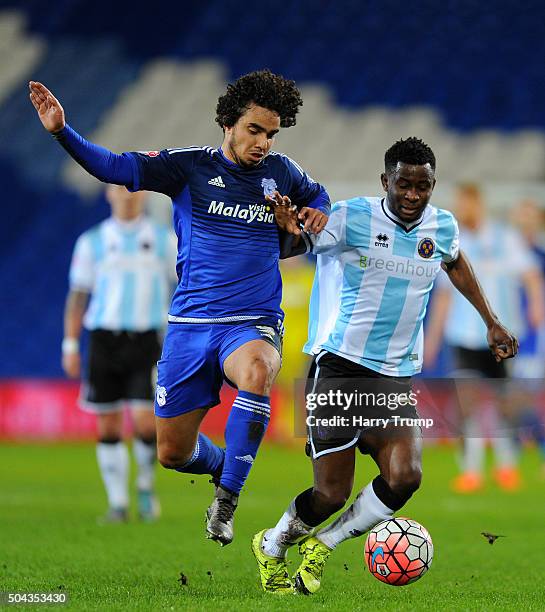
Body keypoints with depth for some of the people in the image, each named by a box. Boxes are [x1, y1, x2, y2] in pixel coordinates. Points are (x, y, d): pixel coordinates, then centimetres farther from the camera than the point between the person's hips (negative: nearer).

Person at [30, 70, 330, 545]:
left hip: (253, 323, -1)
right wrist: (61, 131, -24)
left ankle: (227, 500, -24)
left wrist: (317, 214, 4)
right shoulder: (191, 166, -2)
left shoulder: (281, 173, 5)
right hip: (191, 323, 1)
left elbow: (317, 195, 27)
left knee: (257, 372, -38)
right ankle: (223, 465, 43)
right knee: (173, 453, 5)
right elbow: (115, 167, -9)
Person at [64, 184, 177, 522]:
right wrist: (70, 345, 2)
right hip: (105, 339, 1)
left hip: (145, 340, -1)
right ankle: (118, 502, 12)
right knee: (108, 427, 2)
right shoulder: (92, 242, 6)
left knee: (146, 422, -12)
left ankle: (146, 487, 14)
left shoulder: (163, 239, 6)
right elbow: (77, 295, 9)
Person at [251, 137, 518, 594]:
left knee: (404, 477, -18)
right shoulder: (352, 217, -9)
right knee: (332, 493, -6)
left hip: (396, 377, 4)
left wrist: (491, 322, 29)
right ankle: (271, 547, 26)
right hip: (338, 368, -4)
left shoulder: (443, 227, 6)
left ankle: (321, 545, 6)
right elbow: (286, 247, -12)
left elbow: (455, 262, 29)